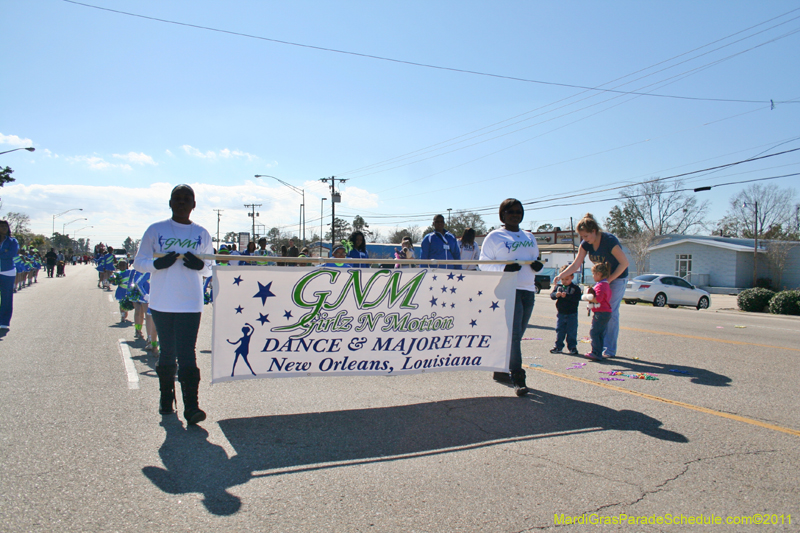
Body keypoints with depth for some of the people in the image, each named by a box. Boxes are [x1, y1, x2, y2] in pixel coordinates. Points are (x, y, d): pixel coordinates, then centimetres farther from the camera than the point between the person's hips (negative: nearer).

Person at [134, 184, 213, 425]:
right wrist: (157, 264, -15)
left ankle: (191, 406, -10)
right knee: (167, 353, 10)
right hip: (161, 303, 1)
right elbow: (139, 261, 6)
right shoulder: (155, 230, 5)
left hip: (190, 304, -1)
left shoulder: (201, 234, 8)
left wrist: (200, 265, -10)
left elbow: (210, 269, 13)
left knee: (187, 354, -8)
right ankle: (166, 400, 27)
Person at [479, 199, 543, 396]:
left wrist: (538, 265, -1)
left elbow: (536, 260, 24)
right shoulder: (494, 237, 3)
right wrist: (504, 267, -18)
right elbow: (484, 264, -2)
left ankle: (501, 370, 19)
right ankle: (517, 378, -10)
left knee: (517, 334, 7)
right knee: (513, 333, -12)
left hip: (528, 291, 6)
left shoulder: (529, 237, 21)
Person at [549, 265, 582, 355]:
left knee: (571, 332, 2)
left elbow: (577, 298, -18)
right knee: (559, 331, 8)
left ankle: (572, 347, 13)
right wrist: (556, 294, -23)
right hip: (561, 313, 3)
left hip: (572, 314, -3)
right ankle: (558, 346, 17)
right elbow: (551, 295, -1)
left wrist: (566, 296, -28)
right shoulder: (558, 286, 5)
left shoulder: (575, 288, -5)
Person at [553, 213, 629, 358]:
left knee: (611, 312, -8)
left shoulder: (609, 240, -25)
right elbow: (576, 264, -5)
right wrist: (561, 275, -19)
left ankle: (610, 349, -2)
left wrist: (609, 279, -17)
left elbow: (625, 262, -20)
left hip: (618, 277, -6)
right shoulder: (586, 243, -6)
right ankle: (601, 346, 11)